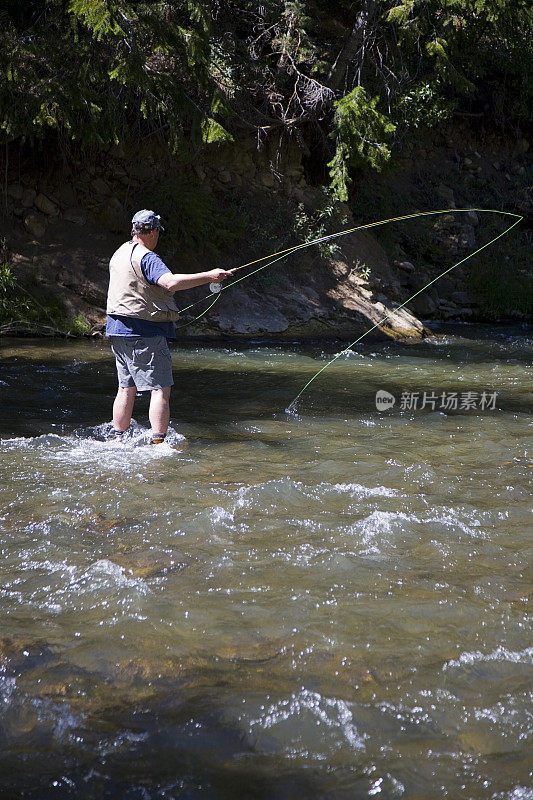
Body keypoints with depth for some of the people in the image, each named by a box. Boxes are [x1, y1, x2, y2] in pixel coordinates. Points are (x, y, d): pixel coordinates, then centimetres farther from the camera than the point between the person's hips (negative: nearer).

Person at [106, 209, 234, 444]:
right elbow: (171, 282, -32)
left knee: (126, 387, 16)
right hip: (145, 332, -9)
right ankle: (158, 442, -15)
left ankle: (116, 438, 18)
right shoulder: (146, 258, -16)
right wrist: (208, 276, -31)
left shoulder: (119, 254, 15)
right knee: (160, 389, -8)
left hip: (118, 330, 9)